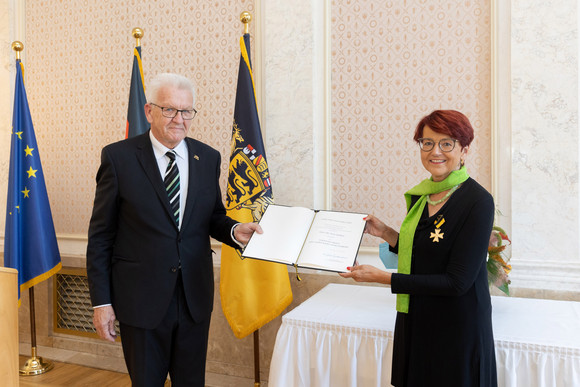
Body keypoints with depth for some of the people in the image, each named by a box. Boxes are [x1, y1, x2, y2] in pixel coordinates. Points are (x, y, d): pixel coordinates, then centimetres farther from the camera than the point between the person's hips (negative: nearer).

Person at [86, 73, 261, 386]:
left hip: (196, 298, 3)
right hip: (141, 299, -3)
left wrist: (233, 230, -11)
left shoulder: (208, 158, 3)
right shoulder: (118, 157, -7)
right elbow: (100, 236, -5)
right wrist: (101, 302, -7)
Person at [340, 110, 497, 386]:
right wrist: (386, 234, 0)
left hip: (457, 330, -6)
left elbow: (457, 282, -22)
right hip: (415, 322, 6)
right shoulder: (419, 195, 3)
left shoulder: (477, 202, -18)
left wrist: (382, 277, -23)